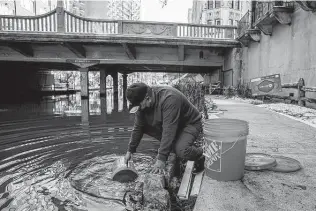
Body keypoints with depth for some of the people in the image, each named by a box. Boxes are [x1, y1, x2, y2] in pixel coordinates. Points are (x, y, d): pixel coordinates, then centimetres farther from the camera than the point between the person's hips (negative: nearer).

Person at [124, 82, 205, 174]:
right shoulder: (142, 104, -12)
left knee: (182, 151, -32)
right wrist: (130, 150, 0)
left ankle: (199, 155, 4)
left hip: (190, 123, -7)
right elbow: (138, 127, -3)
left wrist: (161, 159, -36)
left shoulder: (169, 99, -36)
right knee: (144, 126, -12)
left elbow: (168, 131, -38)